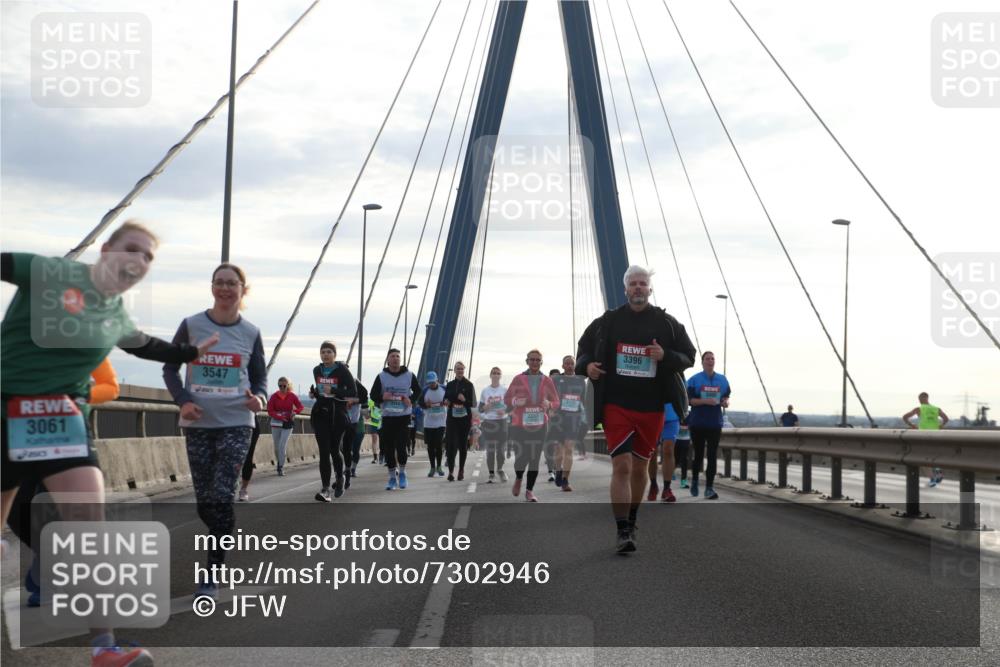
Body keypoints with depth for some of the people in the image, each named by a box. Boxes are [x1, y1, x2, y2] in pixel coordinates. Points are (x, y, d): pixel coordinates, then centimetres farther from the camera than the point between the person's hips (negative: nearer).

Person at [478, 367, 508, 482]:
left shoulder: (505, 390, 4)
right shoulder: (485, 391, 7)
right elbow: (480, 409, 11)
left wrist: (505, 411, -13)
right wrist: (485, 407, -10)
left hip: (502, 421, -1)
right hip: (488, 422, 1)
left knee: (501, 448, -1)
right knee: (490, 450, -2)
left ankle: (500, 469, 22)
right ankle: (491, 473, 7)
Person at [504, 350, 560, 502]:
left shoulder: (547, 381, 4)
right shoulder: (518, 379, -1)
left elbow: (556, 401, 12)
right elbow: (506, 399, 6)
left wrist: (549, 404, -11)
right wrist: (515, 401, -16)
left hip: (539, 425, 2)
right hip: (520, 425, -2)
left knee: (535, 459, 1)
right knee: (521, 458, -7)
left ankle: (529, 490, 14)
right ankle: (518, 479, 27)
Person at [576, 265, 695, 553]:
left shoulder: (666, 323, 4)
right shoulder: (608, 322, 4)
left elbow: (688, 355, 7)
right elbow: (584, 347, 15)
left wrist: (666, 356, -13)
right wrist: (586, 365, -6)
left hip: (652, 407, 2)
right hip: (616, 405, -2)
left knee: (640, 467, 14)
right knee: (622, 467, -12)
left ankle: (631, 523, 33)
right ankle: (622, 533, -11)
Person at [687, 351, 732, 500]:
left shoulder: (722, 379, 8)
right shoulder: (694, 379, -3)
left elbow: (726, 397, 15)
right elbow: (689, 400, -7)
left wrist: (726, 402, -9)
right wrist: (706, 401, -21)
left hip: (715, 423, 2)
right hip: (698, 423, -2)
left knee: (712, 456, -4)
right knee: (699, 454, 8)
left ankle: (709, 488, -3)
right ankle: (694, 480, 31)